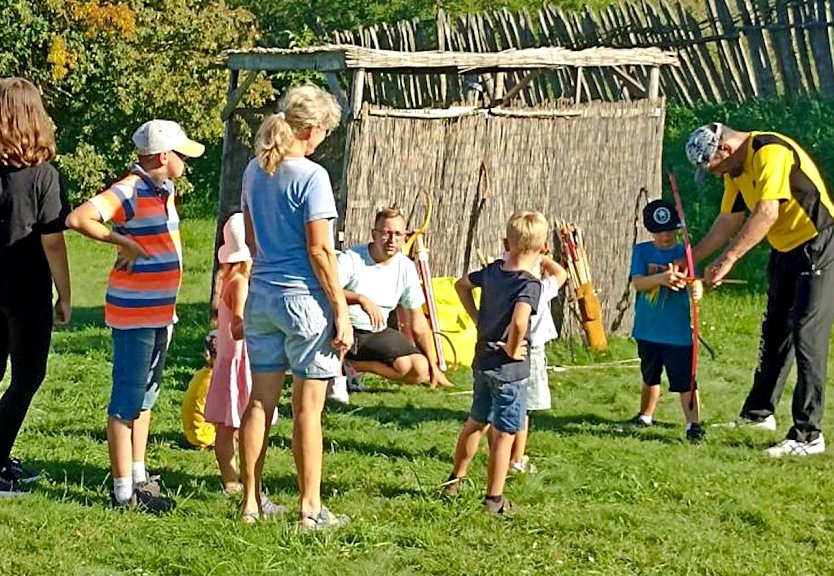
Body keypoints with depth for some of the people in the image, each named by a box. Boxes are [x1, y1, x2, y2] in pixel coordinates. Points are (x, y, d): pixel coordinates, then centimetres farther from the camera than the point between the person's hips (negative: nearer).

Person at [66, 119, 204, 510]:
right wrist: (123, 242, -22)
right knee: (127, 400, -4)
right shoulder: (130, 192, -17)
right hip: (133, 313, -9)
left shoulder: (164, 190, 11)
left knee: (146, 395, 17)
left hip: (159, 312, 9)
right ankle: (124, 490, 1)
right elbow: (78, 218, -29)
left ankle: (138, 477, 27)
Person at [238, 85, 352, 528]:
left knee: (260, 400, 12)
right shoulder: (310, 176, -15)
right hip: (304, 297, -7)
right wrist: (341, 310, -12)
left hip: (261, 294, 7)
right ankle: (311, 509, 6)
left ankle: (251, 501, 17)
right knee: (308, 407, 1)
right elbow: (319, 250, -16)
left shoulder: (255, 171, 7)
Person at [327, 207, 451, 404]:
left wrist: (433, 365, 7)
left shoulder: (406, 267, 3)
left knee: (420, 370, -18)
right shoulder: (351, 258, -12)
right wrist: (361, 299, -45)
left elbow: (417, 320, 9)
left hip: (378, 335, 5)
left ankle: (353, 365, -2)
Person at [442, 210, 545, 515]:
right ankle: (494, 499, 8)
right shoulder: (530, 285, -21)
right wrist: (511, 349, -20)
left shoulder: (493, 270, 0)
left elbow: (461, 285, 19)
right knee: (504, 433, 3)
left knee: (476, 421, 24)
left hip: (482, 361, 7)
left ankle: (455, 479, 37)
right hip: (509, 369, -7)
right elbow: (518, 322, -38)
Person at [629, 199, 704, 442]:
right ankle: (645, 416, 40)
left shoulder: (684, 253, -2)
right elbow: (637, 282, -13)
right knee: (650, 377, 21)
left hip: (677, 330, -3)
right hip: (647, 329, 3)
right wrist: (661, 278, -32)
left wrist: (696, 289, -39)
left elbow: (695, 283, -14)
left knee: (685, 379, -11)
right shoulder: (641, 251, 1)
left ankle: (693, 424, -12)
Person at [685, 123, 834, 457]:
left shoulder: (770, 153, -24)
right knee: (774, 334, 18)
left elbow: (767, 214, -32)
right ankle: (759, 413, 32)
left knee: (806, 338, -13)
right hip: (785, 251, 10)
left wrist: (727, 259, -32)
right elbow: (728, 222, 15)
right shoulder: (736, 170, 7)